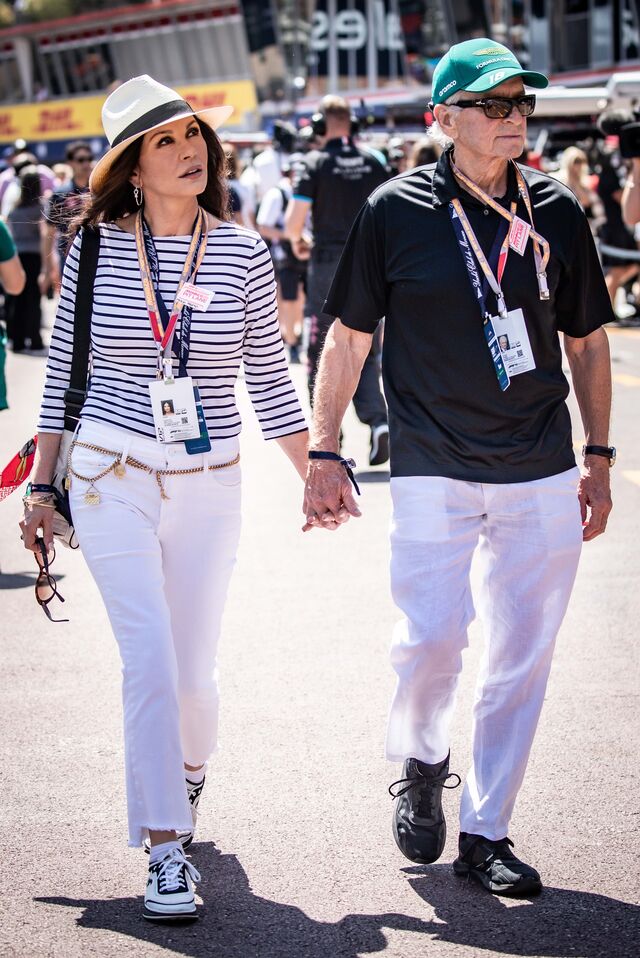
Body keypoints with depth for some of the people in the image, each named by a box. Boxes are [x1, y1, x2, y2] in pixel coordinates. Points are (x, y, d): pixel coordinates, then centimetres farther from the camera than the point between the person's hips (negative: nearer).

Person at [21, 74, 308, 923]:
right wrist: (42, 485, 7)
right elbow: (62, 372, 5)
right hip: (111, 479, -1)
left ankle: (187, 772, 40)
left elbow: (269, 379, 5)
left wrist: (315, 475, 4)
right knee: (150, 657, -11)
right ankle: (166, 851, -3)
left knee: (192, 670, 7)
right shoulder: (95, 249, -3)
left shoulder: (242, 254, -2)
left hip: (208, 486, 1)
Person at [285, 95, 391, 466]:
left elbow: (294, 221, -12)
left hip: (329, 264, -3)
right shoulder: (373, 162, 5)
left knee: (321, 352, 7)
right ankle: (377, 419, -11)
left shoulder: (315, 163, -6)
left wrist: (297, 239, 10)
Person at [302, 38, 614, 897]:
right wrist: (323, 452, 2)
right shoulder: (397, 211, -3)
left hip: (542, 475, 3)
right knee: (432, 638, -10)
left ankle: (485, 833, 17)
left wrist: (598, 458, 11)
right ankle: (419, 763, 23)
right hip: (434, 471, -3)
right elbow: (349, 337, 4)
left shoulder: (557, 212, 4)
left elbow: (586, 340, 14)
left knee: (522, 657, 4)